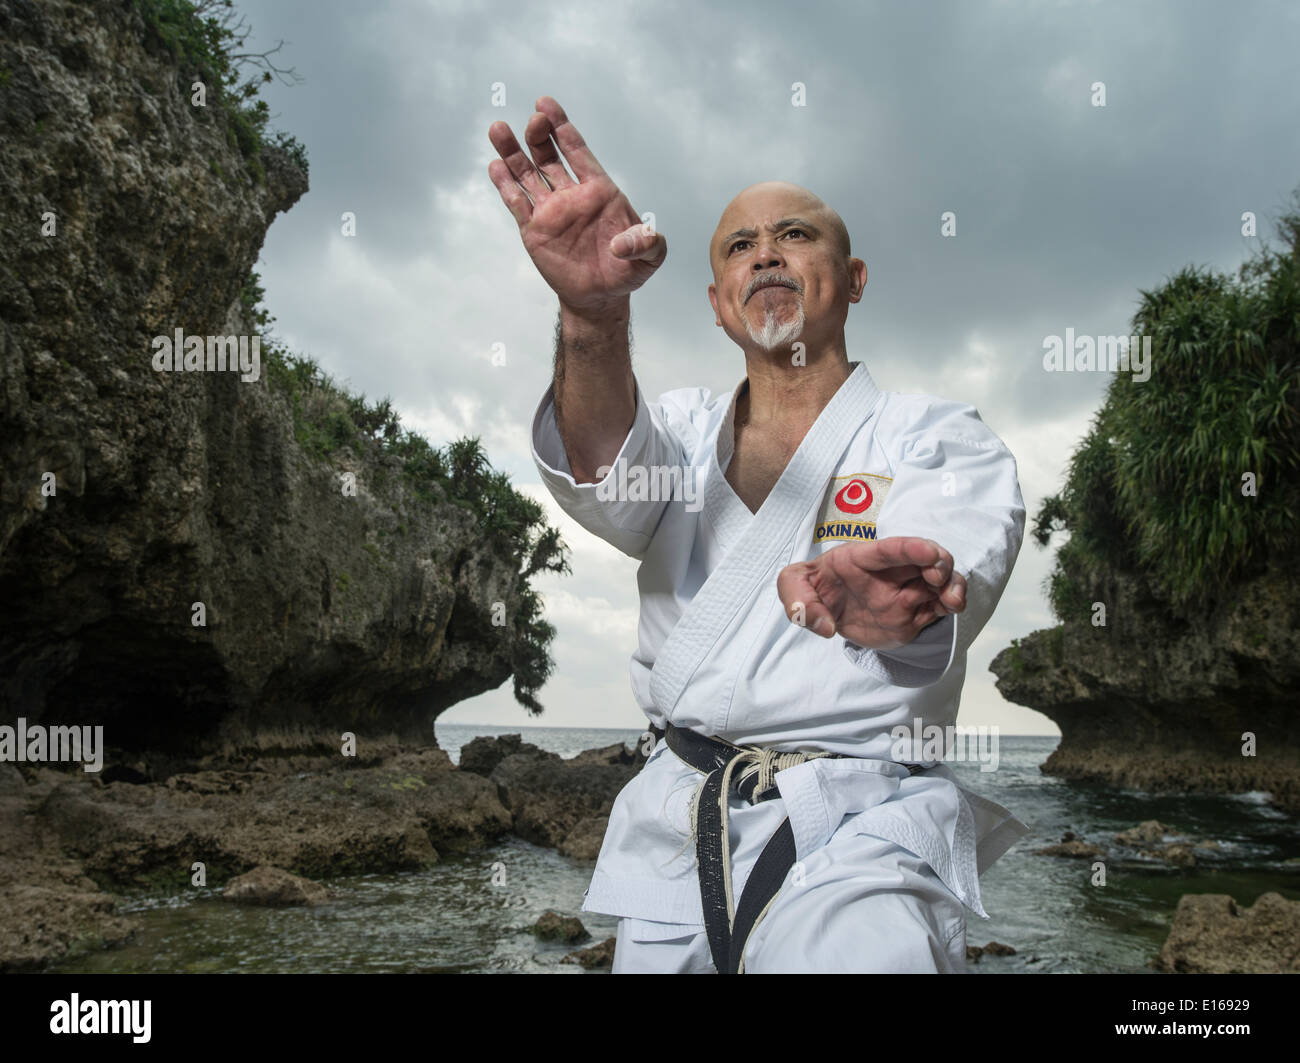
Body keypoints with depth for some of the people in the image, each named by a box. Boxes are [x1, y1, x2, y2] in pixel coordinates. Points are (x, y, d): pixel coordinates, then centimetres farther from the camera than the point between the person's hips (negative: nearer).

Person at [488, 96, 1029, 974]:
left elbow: (948, 572, -16)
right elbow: (608, 480, -10)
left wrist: (820, 594, -41)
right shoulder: (684, 426, 14)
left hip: (859, 832, -4)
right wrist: (594, 315, -31)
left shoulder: (944, 438, 5)